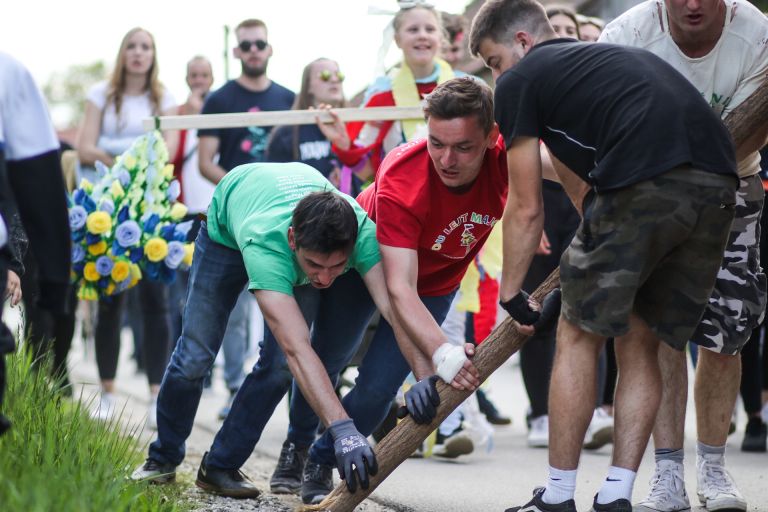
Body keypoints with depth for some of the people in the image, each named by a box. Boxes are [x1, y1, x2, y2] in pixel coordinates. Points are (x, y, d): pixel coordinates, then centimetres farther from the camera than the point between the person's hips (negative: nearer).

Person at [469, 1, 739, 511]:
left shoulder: (521, 80, 14)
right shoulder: (616, 56, 34)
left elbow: (526, 209, 15)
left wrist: (511, 293, 25)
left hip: (645, 184, -6)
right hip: (719, 186, 7)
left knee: (579, 335, 9)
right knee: (641, 342, 17)